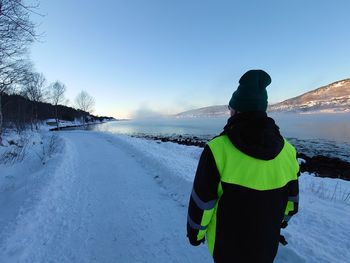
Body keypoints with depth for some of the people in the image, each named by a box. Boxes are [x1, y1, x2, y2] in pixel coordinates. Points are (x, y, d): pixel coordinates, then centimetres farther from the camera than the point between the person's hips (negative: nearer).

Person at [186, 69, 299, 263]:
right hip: (267, 246, 4)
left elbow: (201, 202, -21)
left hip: (226, 244, -3)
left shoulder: (217, 149, -30)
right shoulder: (287, 151, -14)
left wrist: (195, 232, -2)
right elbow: (291, 198, 1)